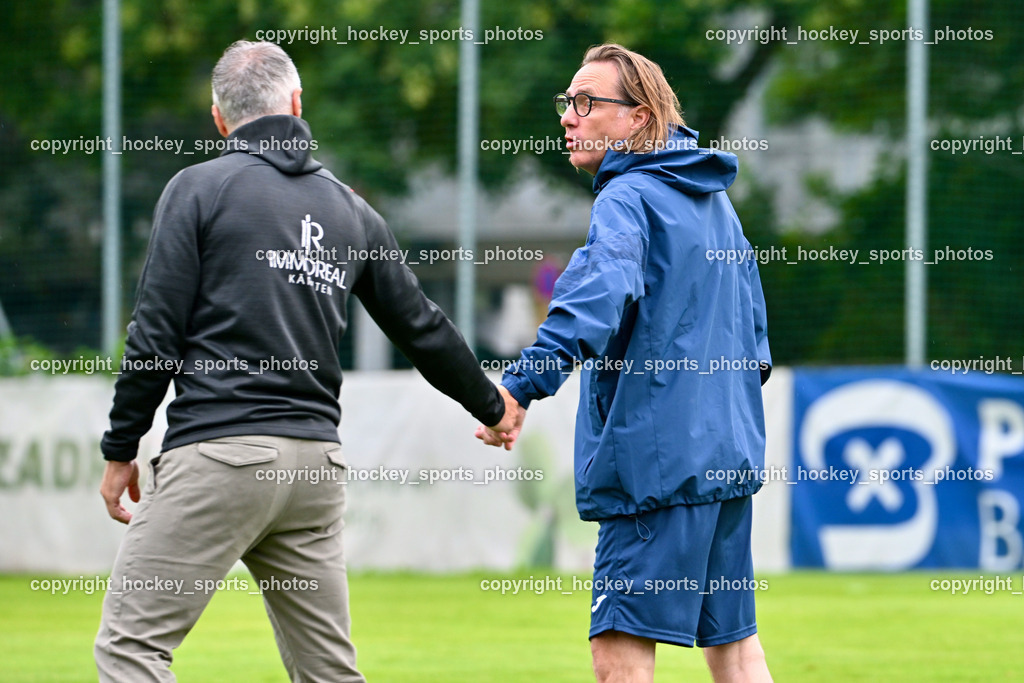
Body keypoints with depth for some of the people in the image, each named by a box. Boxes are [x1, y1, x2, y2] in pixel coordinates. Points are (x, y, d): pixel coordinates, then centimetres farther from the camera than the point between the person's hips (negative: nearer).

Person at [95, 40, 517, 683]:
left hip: (219, 456, -5)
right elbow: (422, 327, 22)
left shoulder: (200, 188, 0)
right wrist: (491, 403, 38)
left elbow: (157, 335, -5)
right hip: (318, 463, 5)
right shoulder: (350, 210, 14)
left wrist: (121, 450, 3)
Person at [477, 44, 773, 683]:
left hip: (655, 458, -10)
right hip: (730, 451, 10)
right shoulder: (715, 198, 18)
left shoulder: (627, 198, -12)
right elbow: (751, 313, 27)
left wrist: (523, 385, -39)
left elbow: (598, 294, -30)